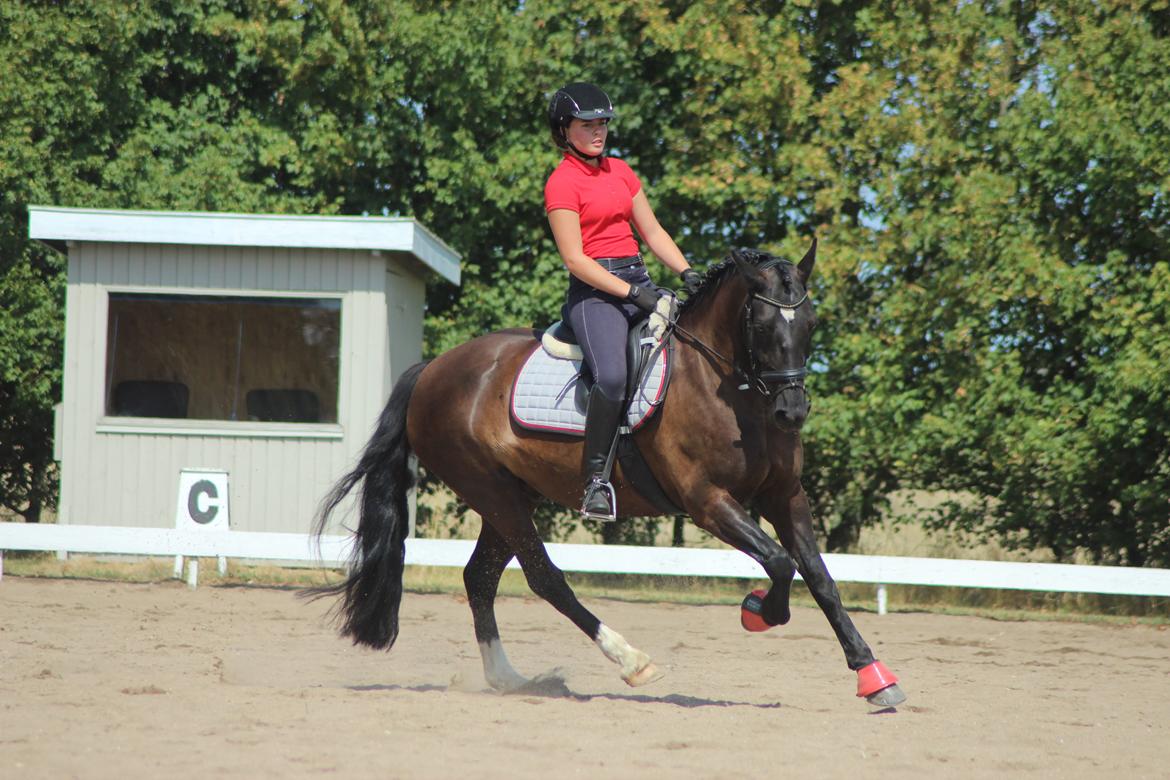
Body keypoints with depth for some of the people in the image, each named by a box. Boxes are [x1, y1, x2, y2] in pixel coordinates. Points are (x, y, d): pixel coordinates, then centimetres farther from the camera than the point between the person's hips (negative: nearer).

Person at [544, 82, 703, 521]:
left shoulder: (620, 172, 18)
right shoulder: (562, 182, -4)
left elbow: (652, 232, 19)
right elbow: (574, 258, -12)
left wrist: (687, 274, 3)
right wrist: (632, 293, -18)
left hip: (639, 282, 8)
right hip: (595, 291, -8)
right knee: (612, 375, -32)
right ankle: (595, 479, -23)